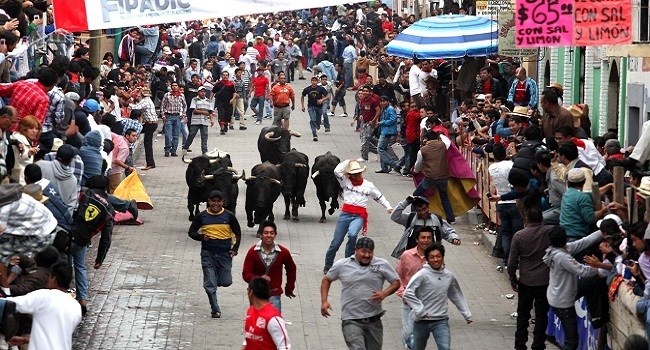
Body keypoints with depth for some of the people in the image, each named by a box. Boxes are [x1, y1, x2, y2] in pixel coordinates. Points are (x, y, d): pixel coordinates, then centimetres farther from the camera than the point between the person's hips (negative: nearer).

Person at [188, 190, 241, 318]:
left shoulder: (229, 216, 1)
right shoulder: (202, 216, 1)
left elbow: (237, 233, 11)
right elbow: (191, 232, 7)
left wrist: (235, 248, 0)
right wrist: (202, 237, -13)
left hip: (225, 253, 0)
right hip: (208, 253, 0)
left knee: (226, 282, 2)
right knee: (210, 285, -4)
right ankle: (215, 310, 7)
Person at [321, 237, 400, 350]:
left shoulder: (382, 265, 1)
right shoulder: (342, 265, 1)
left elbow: (396, 282, 7)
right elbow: (326, 280, 15)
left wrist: (384, 293, -13)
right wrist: (324, 301, 3)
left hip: (374, 321, 2)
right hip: (351, 321, -2)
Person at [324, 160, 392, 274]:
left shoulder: (368, 185, 14)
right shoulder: (346, 181, 11)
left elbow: (379, 197, 22)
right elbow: (337, 171, -3)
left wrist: (388, 207, 13)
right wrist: (347, 162, 5)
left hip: (359, 216, -1)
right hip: (345, 214, 1)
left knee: (352, 234, -31)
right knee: (336, 242, -1)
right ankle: (328, 266, 19)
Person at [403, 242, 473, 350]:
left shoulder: (449, 276, 3)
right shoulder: (422, 275, -13)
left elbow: (456, 296, 17)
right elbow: (408, 293, -20)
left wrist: (467, 315, 20)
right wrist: (419, 311, -20)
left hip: (441, 321, 2)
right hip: (422, 321, -2)